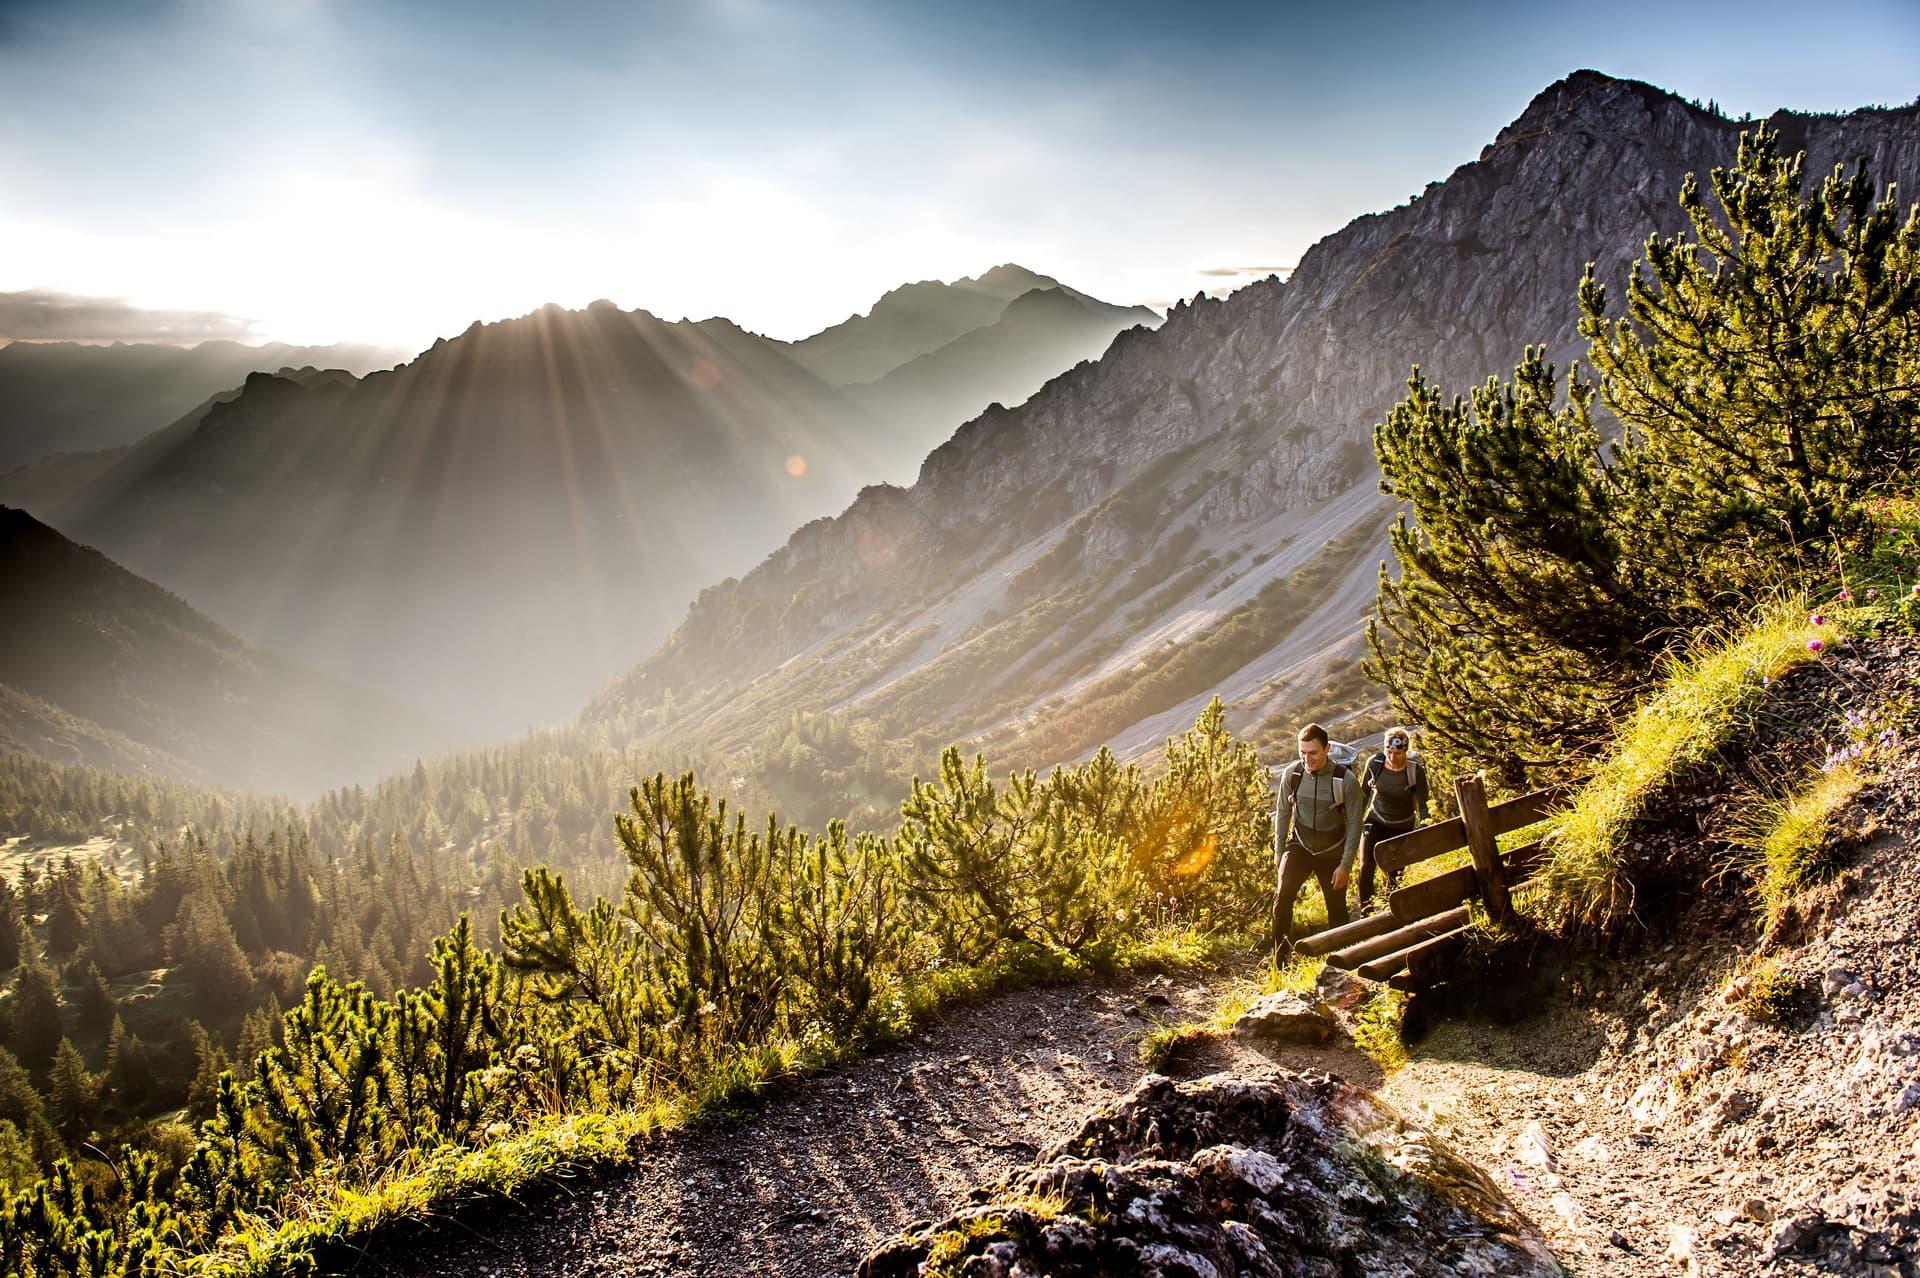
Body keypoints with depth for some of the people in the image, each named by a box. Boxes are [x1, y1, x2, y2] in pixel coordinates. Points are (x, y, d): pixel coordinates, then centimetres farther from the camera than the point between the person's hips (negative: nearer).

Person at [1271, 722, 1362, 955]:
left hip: (1332, 853, -1)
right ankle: (1279, 957, -12)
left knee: (1337, 913, 7)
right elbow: (1282, 812, 3)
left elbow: (1354, 824, -11)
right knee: (1283, 894, -22)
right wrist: (1279, 850, 5)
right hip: (1300, 846, 1)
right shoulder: (1292, 773, -12)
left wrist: (1345, 865, -11)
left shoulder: (1345, 780, -19)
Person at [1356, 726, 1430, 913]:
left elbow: (1422, 805, -13)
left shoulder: (1415, 770, -20)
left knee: (1394, 874, 6)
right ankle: (1365, 913, 0)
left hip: (1402, 828, -1)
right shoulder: (1374, 763, -13)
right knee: (1366, 868, -14)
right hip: (1376, 822, 1)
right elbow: (1365, 793, 4)